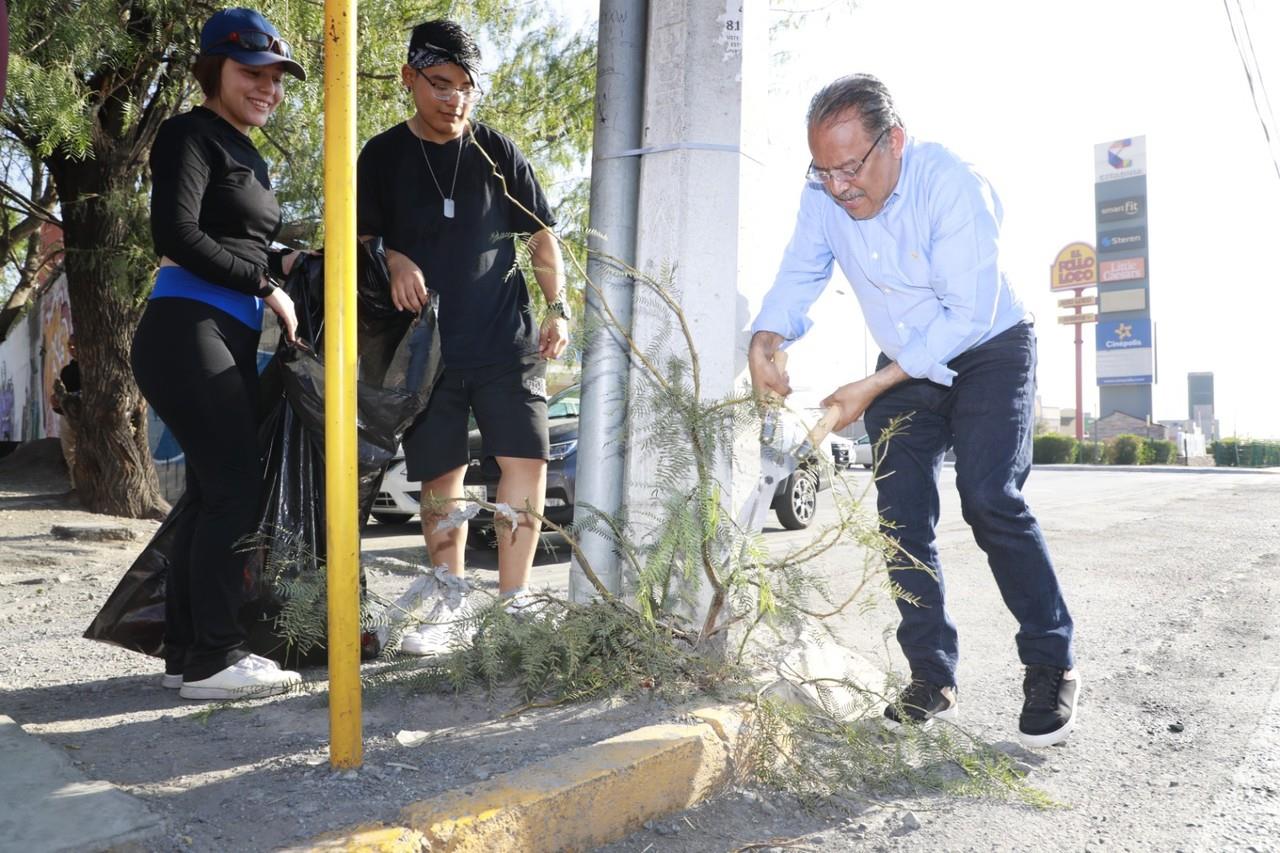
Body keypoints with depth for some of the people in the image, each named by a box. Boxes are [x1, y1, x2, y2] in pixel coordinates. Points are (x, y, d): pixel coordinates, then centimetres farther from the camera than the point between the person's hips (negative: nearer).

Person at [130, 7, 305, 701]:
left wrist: (290, 263, 11)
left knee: (212, 492, 9)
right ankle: (213, 658, -1)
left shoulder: (248, 157, 22)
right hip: (187, 333, -9)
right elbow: (177, 235, -15)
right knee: (237, 490, -10)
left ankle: (187, 651, 18)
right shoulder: (191, 135, -3)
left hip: (228, 341, 9)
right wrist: (265, 281, -11)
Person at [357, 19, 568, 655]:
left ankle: (513, 599, 3)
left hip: (506, 340, 0)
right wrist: (394, 261, -13)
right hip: (427, 346, 1)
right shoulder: (383, 156, 3)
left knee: (526, 458, -9)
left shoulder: (497, 151, 4)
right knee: (439, 476, 5)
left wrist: (557, 308, -1)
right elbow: (363, 237, 9)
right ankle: (451, 600, 22)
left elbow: (541, 234, 9)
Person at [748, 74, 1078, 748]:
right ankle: (932, 680, 6)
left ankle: (1050, 669, -4)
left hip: (988, 352, -5)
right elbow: (797, 278, -5)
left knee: (989, 499, -20)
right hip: (904, 369, 5)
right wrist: (764, 340, -27)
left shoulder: (952, 186, -27)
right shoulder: (823, 197, -10)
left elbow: (968, 314, -29)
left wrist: (873, 388, -31)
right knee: (902, 516, -3)